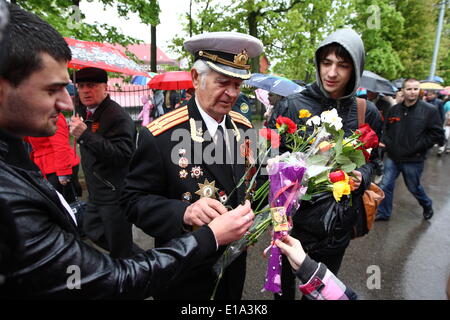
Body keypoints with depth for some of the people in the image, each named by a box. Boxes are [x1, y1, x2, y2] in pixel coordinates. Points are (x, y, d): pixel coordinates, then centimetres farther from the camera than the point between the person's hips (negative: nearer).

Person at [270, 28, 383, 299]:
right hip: (294, 216, -2)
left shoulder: (367, 113, -2)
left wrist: (361, 177, -11)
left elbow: (371, 160, 9)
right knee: (285, 282, 21)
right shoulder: (293, 105, -10)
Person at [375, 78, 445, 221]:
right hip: (392, 158, 3)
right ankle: (383, 213, 23)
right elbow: (385, 130, 15)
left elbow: (437, 134, -7)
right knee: (386, 185, 6)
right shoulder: (394, 110, 3)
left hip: (413, 160, -3)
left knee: (414, 187, 14)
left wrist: (418, 147, -13)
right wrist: (388, 145, 0)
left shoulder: (429, 110, -7)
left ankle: (427, 205, 45)